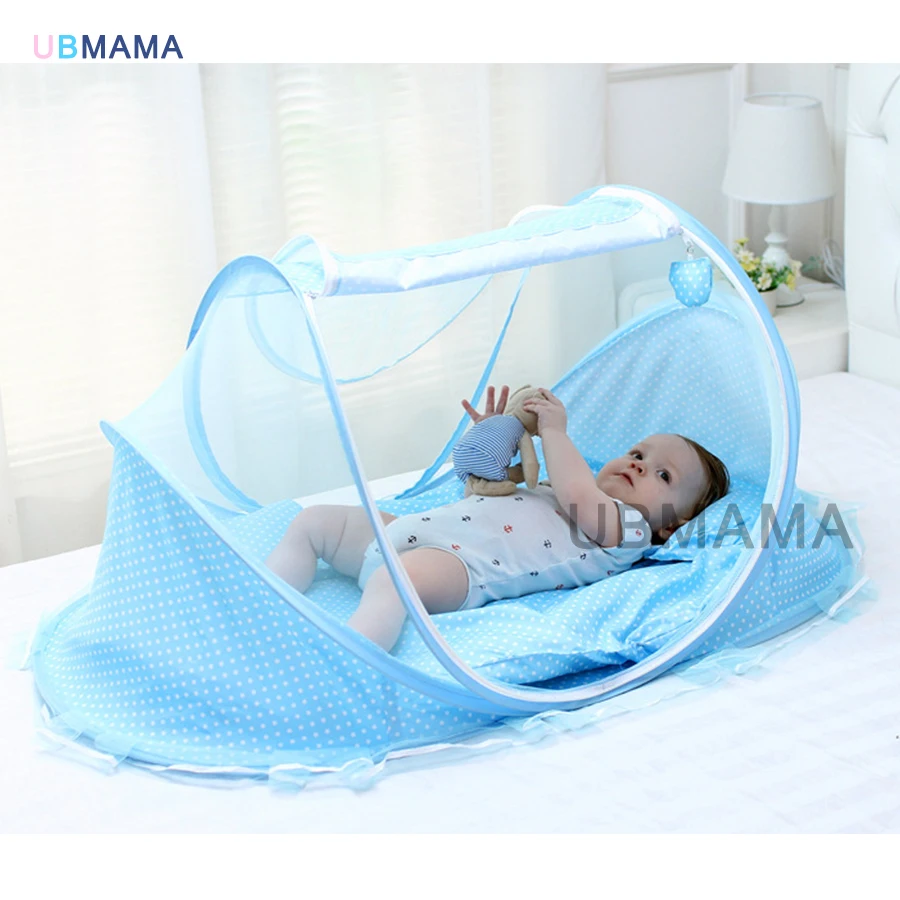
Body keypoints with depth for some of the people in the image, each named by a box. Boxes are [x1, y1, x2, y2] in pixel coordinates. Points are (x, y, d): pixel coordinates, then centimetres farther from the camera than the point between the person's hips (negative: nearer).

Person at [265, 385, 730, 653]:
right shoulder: (549, 491, 34)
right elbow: (481, 494, 39)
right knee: (311, 521, 7)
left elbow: (578, 492, -14)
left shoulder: (629, 527, 6)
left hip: (459, 562, -10)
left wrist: (553, 430, -1)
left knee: (390, 580, -41)